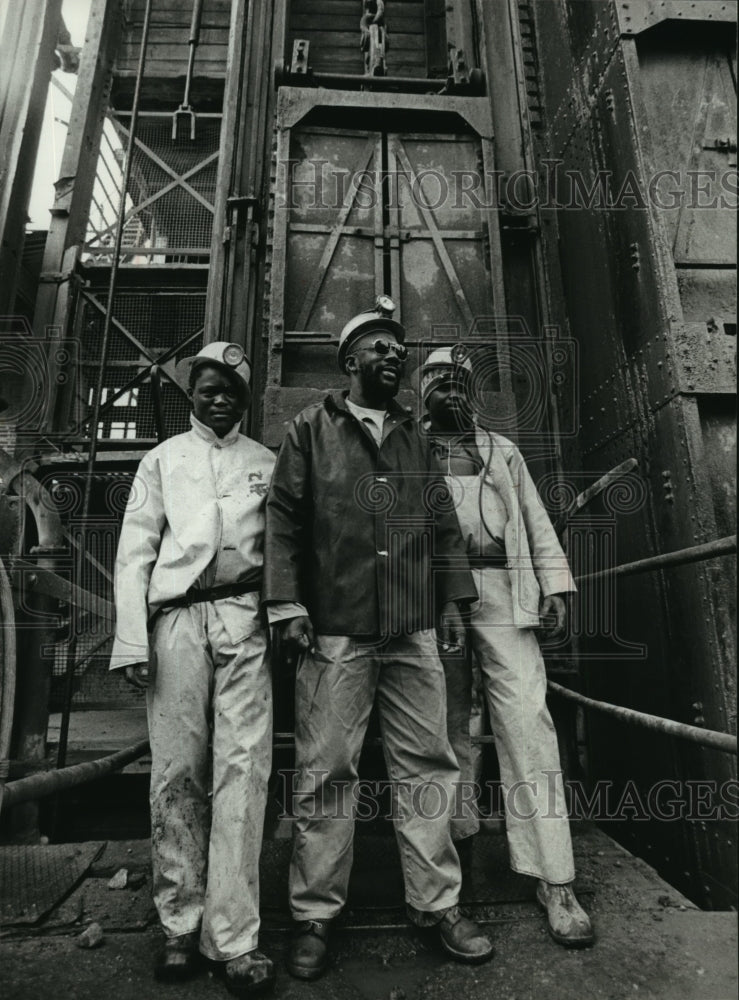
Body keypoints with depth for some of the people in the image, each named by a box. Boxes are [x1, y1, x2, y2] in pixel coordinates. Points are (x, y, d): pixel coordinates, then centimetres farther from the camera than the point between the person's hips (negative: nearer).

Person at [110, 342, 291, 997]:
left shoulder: (266, 462, 15)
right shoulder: (163, 458, 16)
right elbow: (135, 551, 9)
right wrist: (132, 640, 0)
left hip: (245, 620, 0)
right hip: (176, 617, 1)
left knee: (243, 767, -2)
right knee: (176, 771, 4)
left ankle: (232, 936, 10)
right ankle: (181, 927, 20)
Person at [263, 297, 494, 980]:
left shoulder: (416, 438, 17)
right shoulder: (312, 429, 7)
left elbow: (444, 525, 16)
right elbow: (283, 517, 0)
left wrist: (452, 601, 9)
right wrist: (289, 605, -8)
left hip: (414, 633, 4)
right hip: (336, 632, -3)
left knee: (427, 765, 10)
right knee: (326, 773, 5)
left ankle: (438, 904, 27)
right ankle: (315, 915, 24)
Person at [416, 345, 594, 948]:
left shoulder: (503, 451, 22)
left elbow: (537, 522, 16)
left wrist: (555, 587, 5)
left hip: (502, 592, 1)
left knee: (528, 722, -5)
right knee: (446, 722, 7)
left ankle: (554, 879, 3)